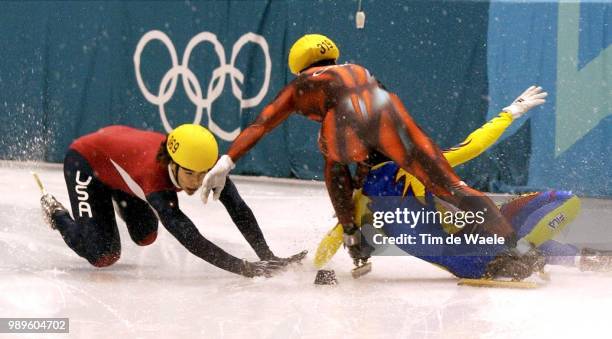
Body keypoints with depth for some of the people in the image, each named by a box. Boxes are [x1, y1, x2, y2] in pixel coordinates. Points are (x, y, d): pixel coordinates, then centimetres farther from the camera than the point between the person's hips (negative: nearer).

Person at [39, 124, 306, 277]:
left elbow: (239, 210, -30)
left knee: (144, 237, 12)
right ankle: (55, 213, 16)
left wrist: (267, 257, -42)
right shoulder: (155, 175, -46)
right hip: (85, 161, -6)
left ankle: (119, 198, 40)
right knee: (104, 256, -9)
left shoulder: (207, 162, -30)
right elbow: (191, 240, -51)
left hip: (122, 151, 6)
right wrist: (246, 269, -58)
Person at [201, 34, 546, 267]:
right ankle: (516, 245, -8)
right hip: (387, 112, 2)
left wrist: (226, 162, 22)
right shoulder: (359, 71, 42)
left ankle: (354, 241, 30)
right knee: (449, 185, 2)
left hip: (347, 123, -1)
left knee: (333, 154, 35)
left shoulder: (302, 85, 32)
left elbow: (260, 125, 26)